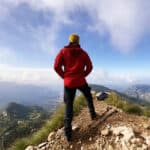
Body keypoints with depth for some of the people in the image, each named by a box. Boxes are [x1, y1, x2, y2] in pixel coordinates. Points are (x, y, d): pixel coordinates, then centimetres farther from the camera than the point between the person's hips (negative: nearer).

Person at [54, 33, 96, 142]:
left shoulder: (63, 51, 1)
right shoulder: (83, 53, 5)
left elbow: (57, 66, -8)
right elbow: (90, 67, 3)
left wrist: (65, 77, 3)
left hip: (68, 82, 0)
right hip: (81, 81, 1)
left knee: (69, 105, 6)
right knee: (88, 97, 29)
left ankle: (68, 132, 5)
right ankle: (93, 114, 36)